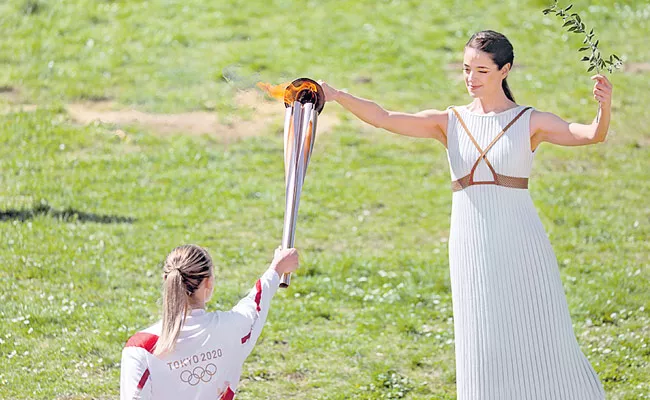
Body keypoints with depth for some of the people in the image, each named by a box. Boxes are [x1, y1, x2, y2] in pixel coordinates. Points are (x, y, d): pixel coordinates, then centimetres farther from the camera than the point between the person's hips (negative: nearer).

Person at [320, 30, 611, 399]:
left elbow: (590, 135, -14)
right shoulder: (449, 123, 6)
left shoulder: (530, 123, -1)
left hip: (520, 245, -2)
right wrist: (337, 96, -19)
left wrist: (605, 109, -36)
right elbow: (383, 118, -4)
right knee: (483, 346, 3)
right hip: (471, 244, 2)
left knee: (539, 339, 4)